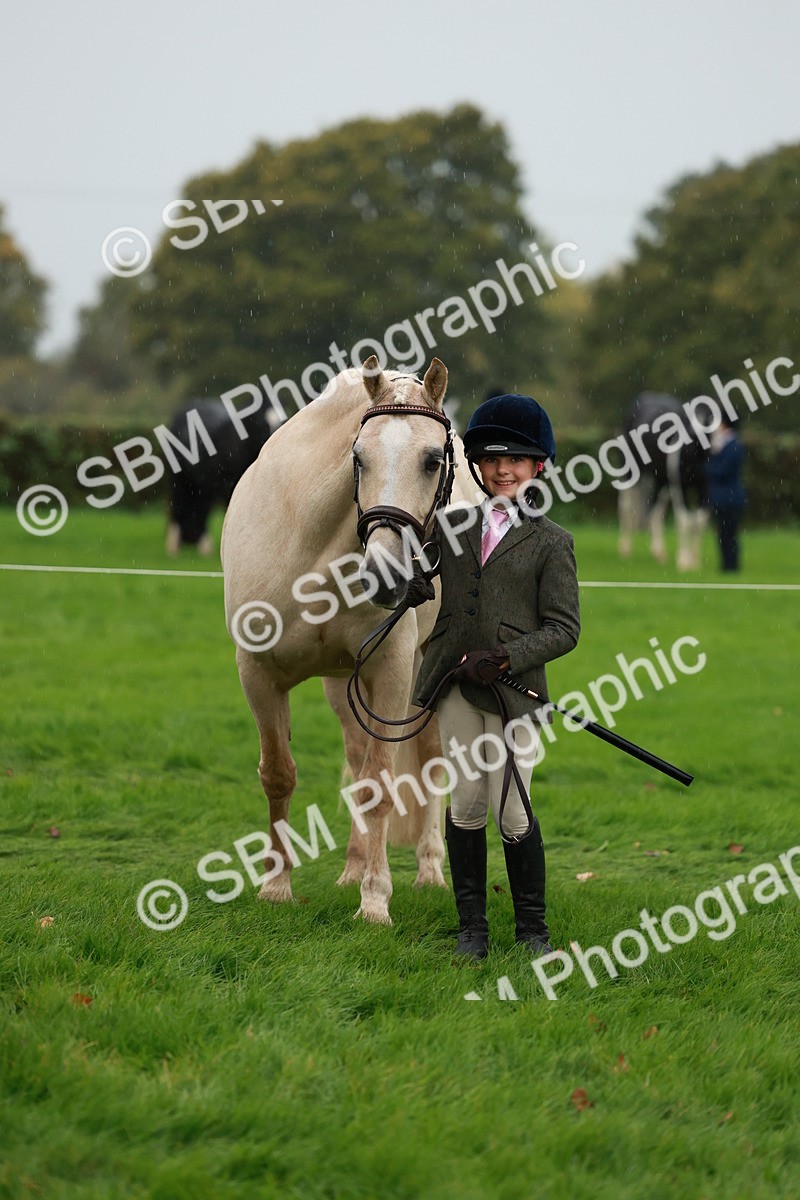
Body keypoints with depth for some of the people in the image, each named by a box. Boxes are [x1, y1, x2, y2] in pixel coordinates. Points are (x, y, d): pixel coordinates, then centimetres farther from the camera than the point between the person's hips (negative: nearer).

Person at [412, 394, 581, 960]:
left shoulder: (551, 541, 0)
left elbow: (564, 629, -4)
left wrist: (504, 658, -15)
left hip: (514, 689, -4)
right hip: (456, 686, 4)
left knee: (512, 811, -4)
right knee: (465, 804, 5)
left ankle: (532, 927, 10)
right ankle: (472, 924, 14)